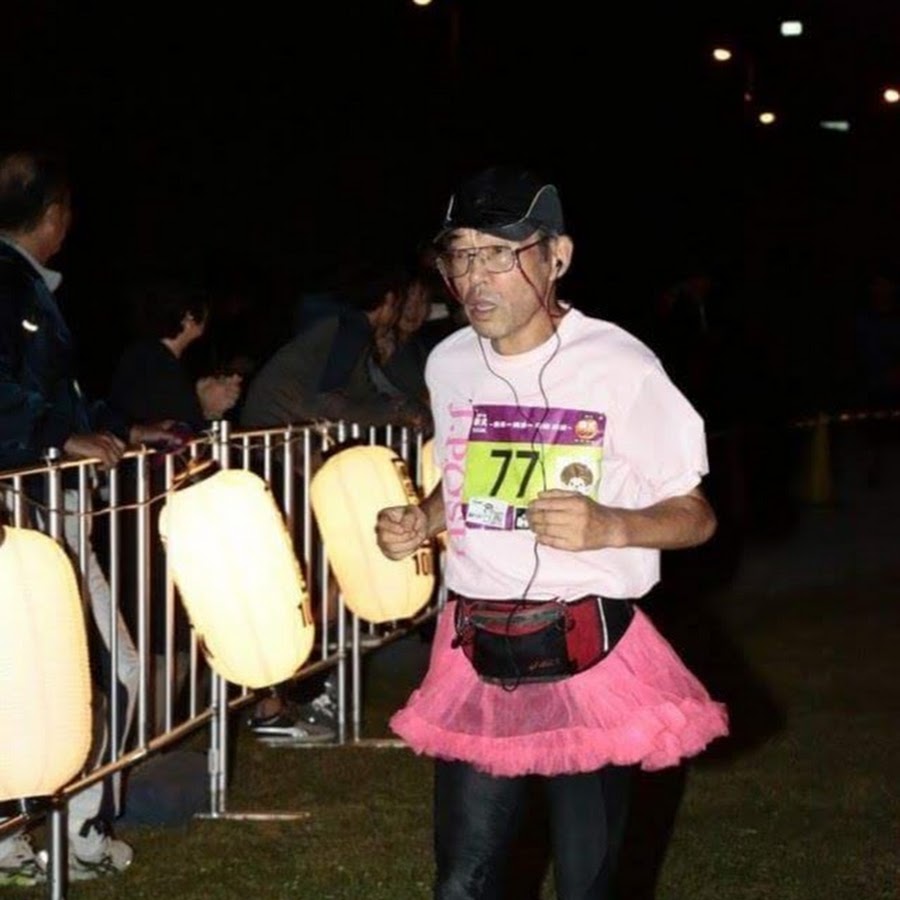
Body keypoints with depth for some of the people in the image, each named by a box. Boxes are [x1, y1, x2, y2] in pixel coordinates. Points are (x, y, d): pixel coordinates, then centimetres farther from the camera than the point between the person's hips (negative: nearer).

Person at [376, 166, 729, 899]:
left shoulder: (619, 367, -12)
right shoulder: (450, 364, 6)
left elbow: (695, 516, -6)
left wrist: (608, 527, -25)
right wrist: (420, 523, 2)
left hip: (585, 655, -5)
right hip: (475, 654, 5)